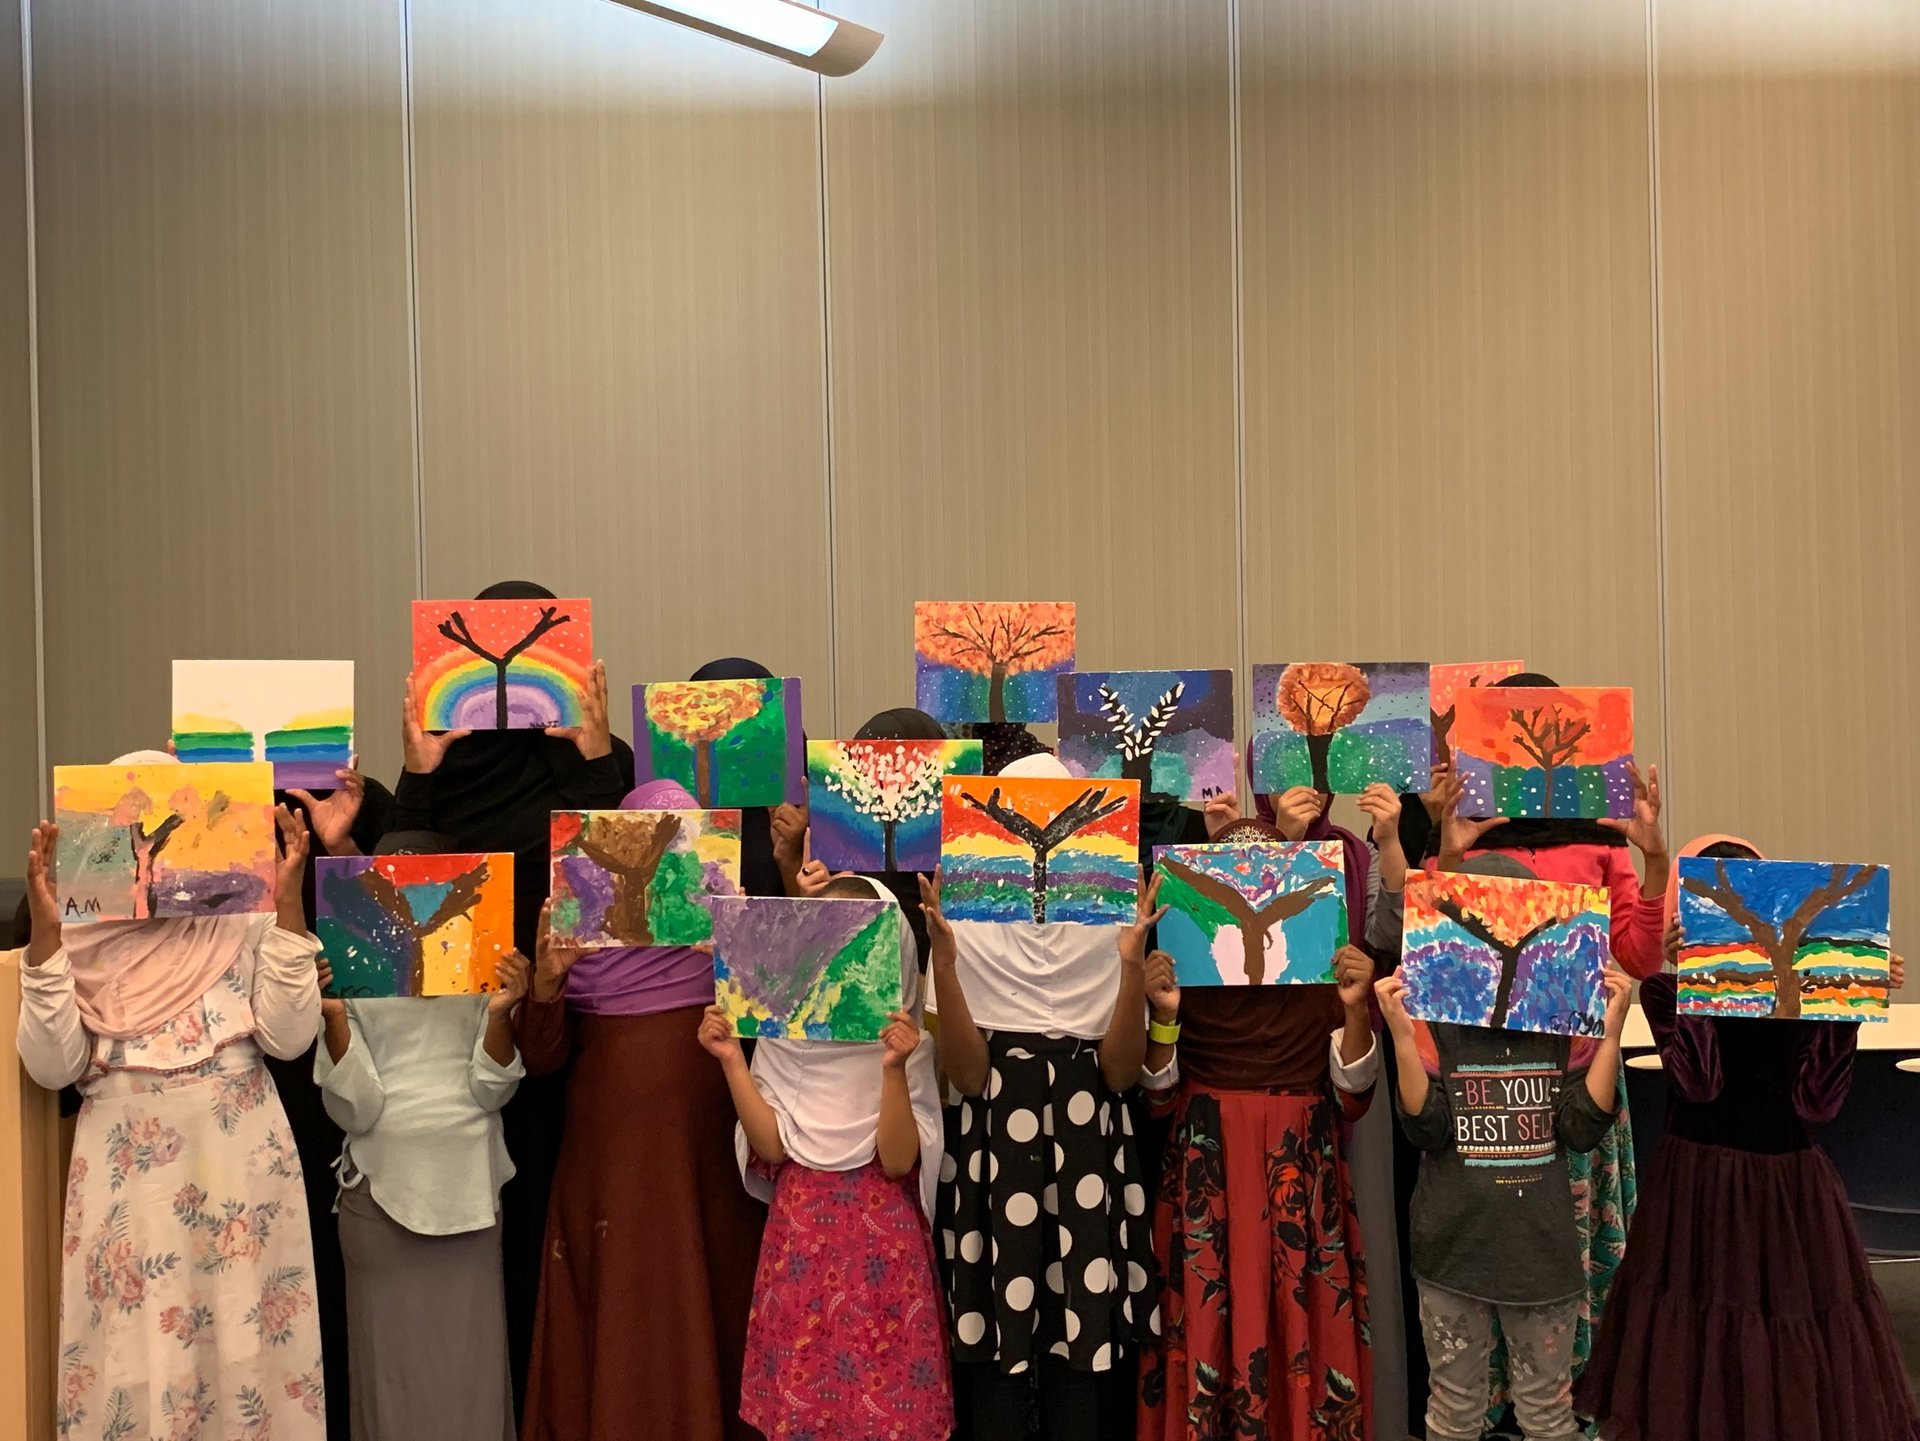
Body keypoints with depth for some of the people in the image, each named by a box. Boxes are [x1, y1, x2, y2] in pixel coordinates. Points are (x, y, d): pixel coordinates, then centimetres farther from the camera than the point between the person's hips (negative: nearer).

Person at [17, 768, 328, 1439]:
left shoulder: (244, 918, 3)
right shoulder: (76, 935, 4)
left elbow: (288, 1037, -7)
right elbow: (53, 1067, -6)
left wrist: (287, 903, -12)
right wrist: (44, 932, -13)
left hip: (240, 1165, 0)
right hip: (125, 1176, 0)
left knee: (243, 1348, 4)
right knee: (131, 1355, 4)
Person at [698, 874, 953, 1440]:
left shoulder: (906, 1040, -5)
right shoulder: (781, 1035, 3)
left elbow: (897, 1162, -14)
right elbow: (772, 1148, -5)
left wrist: (893, 1069, -26)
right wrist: (731, 1061, -12)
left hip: (881, 1242, -2)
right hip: (800, 1238, 3)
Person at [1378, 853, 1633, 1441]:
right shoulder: (1433, 1017, -5)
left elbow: (1582, 1129, -5)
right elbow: (1426, 1129, -12)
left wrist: (1611, 1033, -12)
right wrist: (1402, 1038, -23)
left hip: (1543, 1244, 1)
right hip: (1456, 1241, -1)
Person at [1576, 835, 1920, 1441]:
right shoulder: (1670, 983, -6)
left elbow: (1816, 1098, -4)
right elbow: (1699, 1084, -20)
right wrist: (1674, 981, -27)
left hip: (1792, 1180, 3)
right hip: (1704, 1180, -3)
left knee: (1803, 1324, 9)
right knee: (1703, 1331, 4)